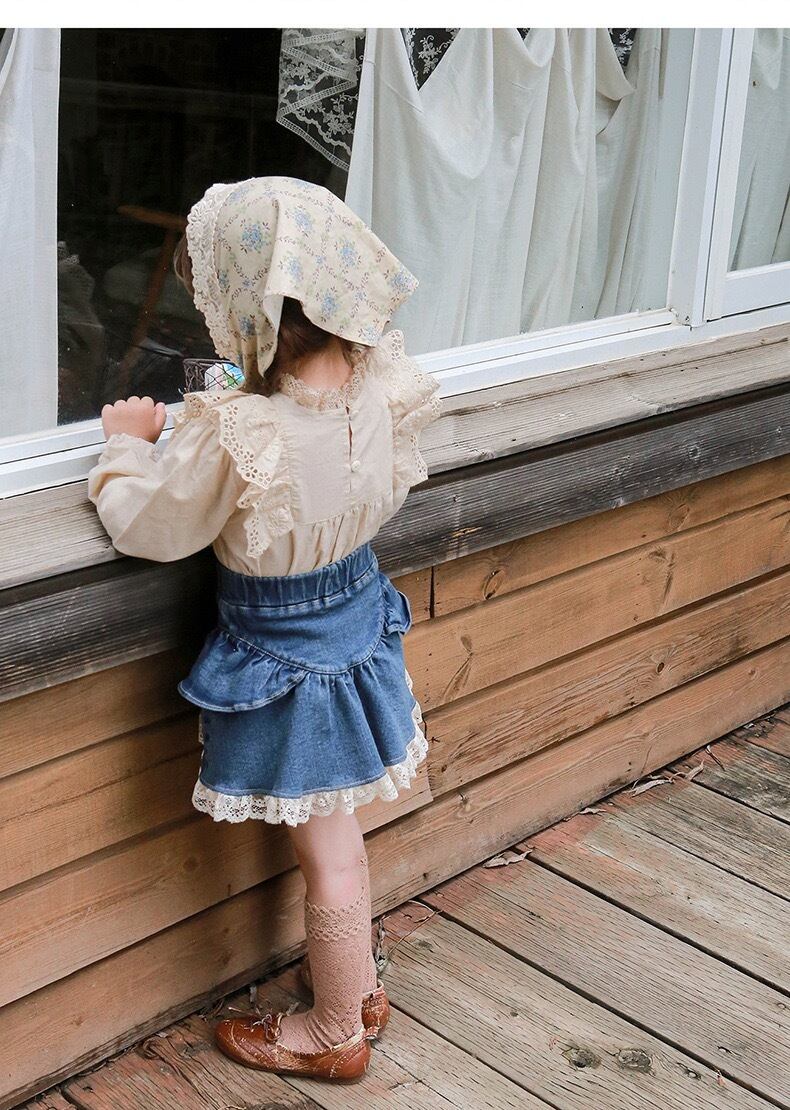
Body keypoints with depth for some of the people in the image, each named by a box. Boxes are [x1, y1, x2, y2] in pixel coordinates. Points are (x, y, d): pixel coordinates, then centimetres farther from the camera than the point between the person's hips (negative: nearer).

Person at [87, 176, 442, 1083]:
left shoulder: (234, 437, -34)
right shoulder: (382, 390, -15)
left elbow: (146, 529, -18)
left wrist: (129, 443, 1)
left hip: (282, 660, -6)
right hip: (357, 623, 6)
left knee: (325, 855, 12)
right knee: (336, 831, 26)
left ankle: (337, 1033, 33)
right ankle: (357, 983, 45)